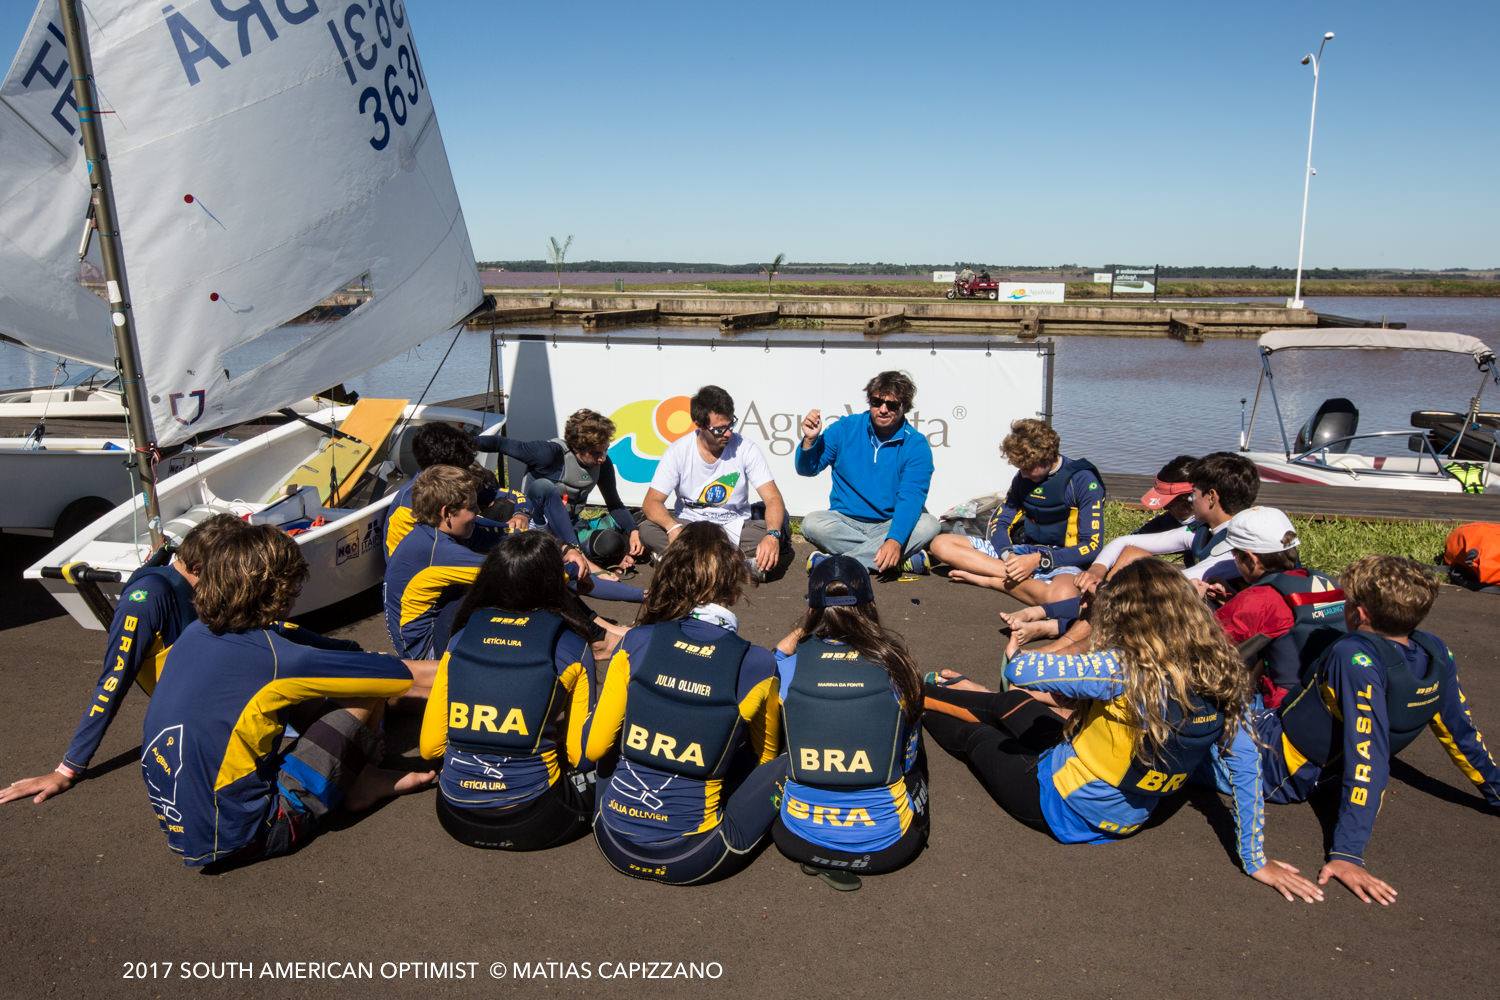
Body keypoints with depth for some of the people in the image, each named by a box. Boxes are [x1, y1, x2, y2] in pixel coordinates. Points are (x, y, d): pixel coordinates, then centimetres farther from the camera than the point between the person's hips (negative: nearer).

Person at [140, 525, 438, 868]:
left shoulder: (197, 632, -1)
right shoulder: (273, 657, -22)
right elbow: (417, 676, -17)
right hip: (236, 838, -8)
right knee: (367, 694, -6)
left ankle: (371, 779, 20)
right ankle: (361, 785, 20)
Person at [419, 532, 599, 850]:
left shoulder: (461, 639, 0)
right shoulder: (571, 649, -8)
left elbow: (430, 746, 4)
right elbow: (581, 752, -3)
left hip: (455, 816, 3)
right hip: (530, 822, -3)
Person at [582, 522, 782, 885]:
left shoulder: (636, 642, -9)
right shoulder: (756, 665, -11)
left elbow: (595, 747, -4)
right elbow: (765, 755, 8)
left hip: (613, 843, 2)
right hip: (690, 861, -2)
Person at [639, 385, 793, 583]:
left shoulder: (746, 448, -10)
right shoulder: (679, 451, -9)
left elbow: (773, 499, -15)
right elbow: (651, 503, -13)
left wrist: (772, 535, -36)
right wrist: (673, 528, -36)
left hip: (735, 528, 0)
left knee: (781, 534, -27)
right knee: (647, 529, -29)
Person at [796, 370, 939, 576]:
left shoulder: (916, 444, -6)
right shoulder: (844, 428, 0)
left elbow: (911, 497, -19)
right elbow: (807, 469, 4)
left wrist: (895, 540, -36)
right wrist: (810, 440, -18)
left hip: (890, 525, -1)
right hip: (845, 522, 1)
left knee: (928, 525, -30)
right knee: (812, 523, -30)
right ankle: (904, 561, -24)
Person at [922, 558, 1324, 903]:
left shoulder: (1125, 670, -33)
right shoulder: (1220, 677, -14)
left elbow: (1019, 669, -33)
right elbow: (1245, 768, -8)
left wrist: (1061, 692, -10)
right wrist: (1255, 860, 2)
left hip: (1062, 806, -6)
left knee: (974, 735, 21)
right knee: (1008, 704, 24)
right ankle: (944, 689, 49)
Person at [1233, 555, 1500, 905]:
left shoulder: (1356, 659, -33)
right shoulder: (1434, 653, -10)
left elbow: (1368, 762, -36)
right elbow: (1462, 732, 3)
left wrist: (1348, 853, -34)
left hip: (1273, 768, -8)